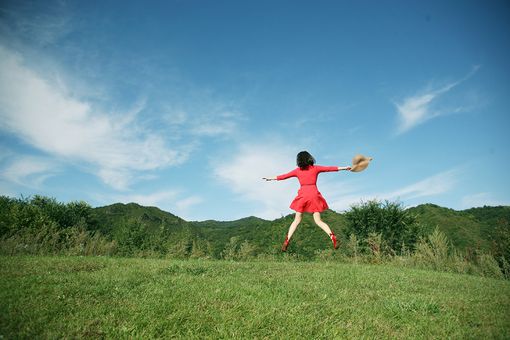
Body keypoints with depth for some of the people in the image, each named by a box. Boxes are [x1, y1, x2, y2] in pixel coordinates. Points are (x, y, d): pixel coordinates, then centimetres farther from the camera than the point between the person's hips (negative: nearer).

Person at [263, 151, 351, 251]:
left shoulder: (297, 170, 8)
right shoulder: (315, 168, 7)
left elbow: (284, 176, 15)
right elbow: (330, 168, 9)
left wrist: (271, 178, 27)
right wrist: (345, 168, 15)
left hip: (302, 195, 0)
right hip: (314, 194, 0)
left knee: (297, 220, 10)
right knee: (318, 221, 4)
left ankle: (286, 241, 4)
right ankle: (332, 237, -13)